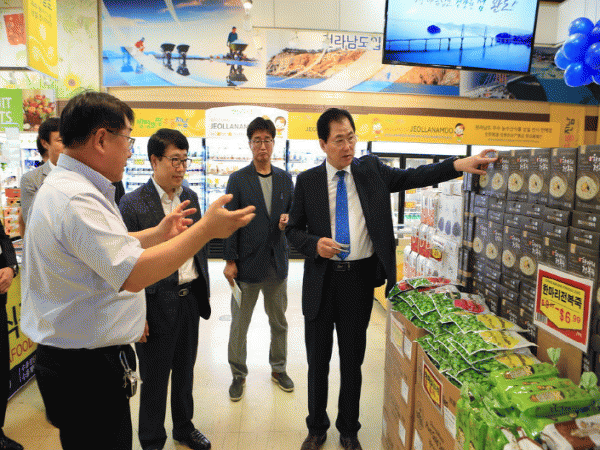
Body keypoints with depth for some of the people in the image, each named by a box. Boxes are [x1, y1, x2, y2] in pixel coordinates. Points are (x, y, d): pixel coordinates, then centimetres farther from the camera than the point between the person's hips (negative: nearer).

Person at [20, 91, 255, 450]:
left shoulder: (65, 186, 11)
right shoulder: (77, 199, -24)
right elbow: (134, 274, -30)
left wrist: (158, 234, 14)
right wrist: (207, 229, -26)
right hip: (87, 367, -10)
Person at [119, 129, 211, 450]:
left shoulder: (191, 197, 5)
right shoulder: (132, 203, -13)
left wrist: (203, 292, 11)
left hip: (190, 298, 5)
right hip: (158, 302, -5)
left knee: (185, 369, 21)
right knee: (155, 378, 12)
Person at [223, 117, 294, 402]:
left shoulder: (285, 179, 7)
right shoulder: (238, 179, -4)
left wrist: (289, 219, -10)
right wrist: (229, 260, -9)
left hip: (277, 261, 4)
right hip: (247, 262, -3)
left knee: (279, 321, 16)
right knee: (239, 324, 8)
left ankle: (278, 369, 36)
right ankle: (238, 375, 27)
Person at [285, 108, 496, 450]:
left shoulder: (371, 170, 3)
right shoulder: (307, 181, 0)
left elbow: (413, 177, -3)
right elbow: (294, 229, 4)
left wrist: (459, 165, -15)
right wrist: (314, 243, -15)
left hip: (360, 279, 1)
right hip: (322, 279, 0)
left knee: (353, 360, 14)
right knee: (318, 360, 13)